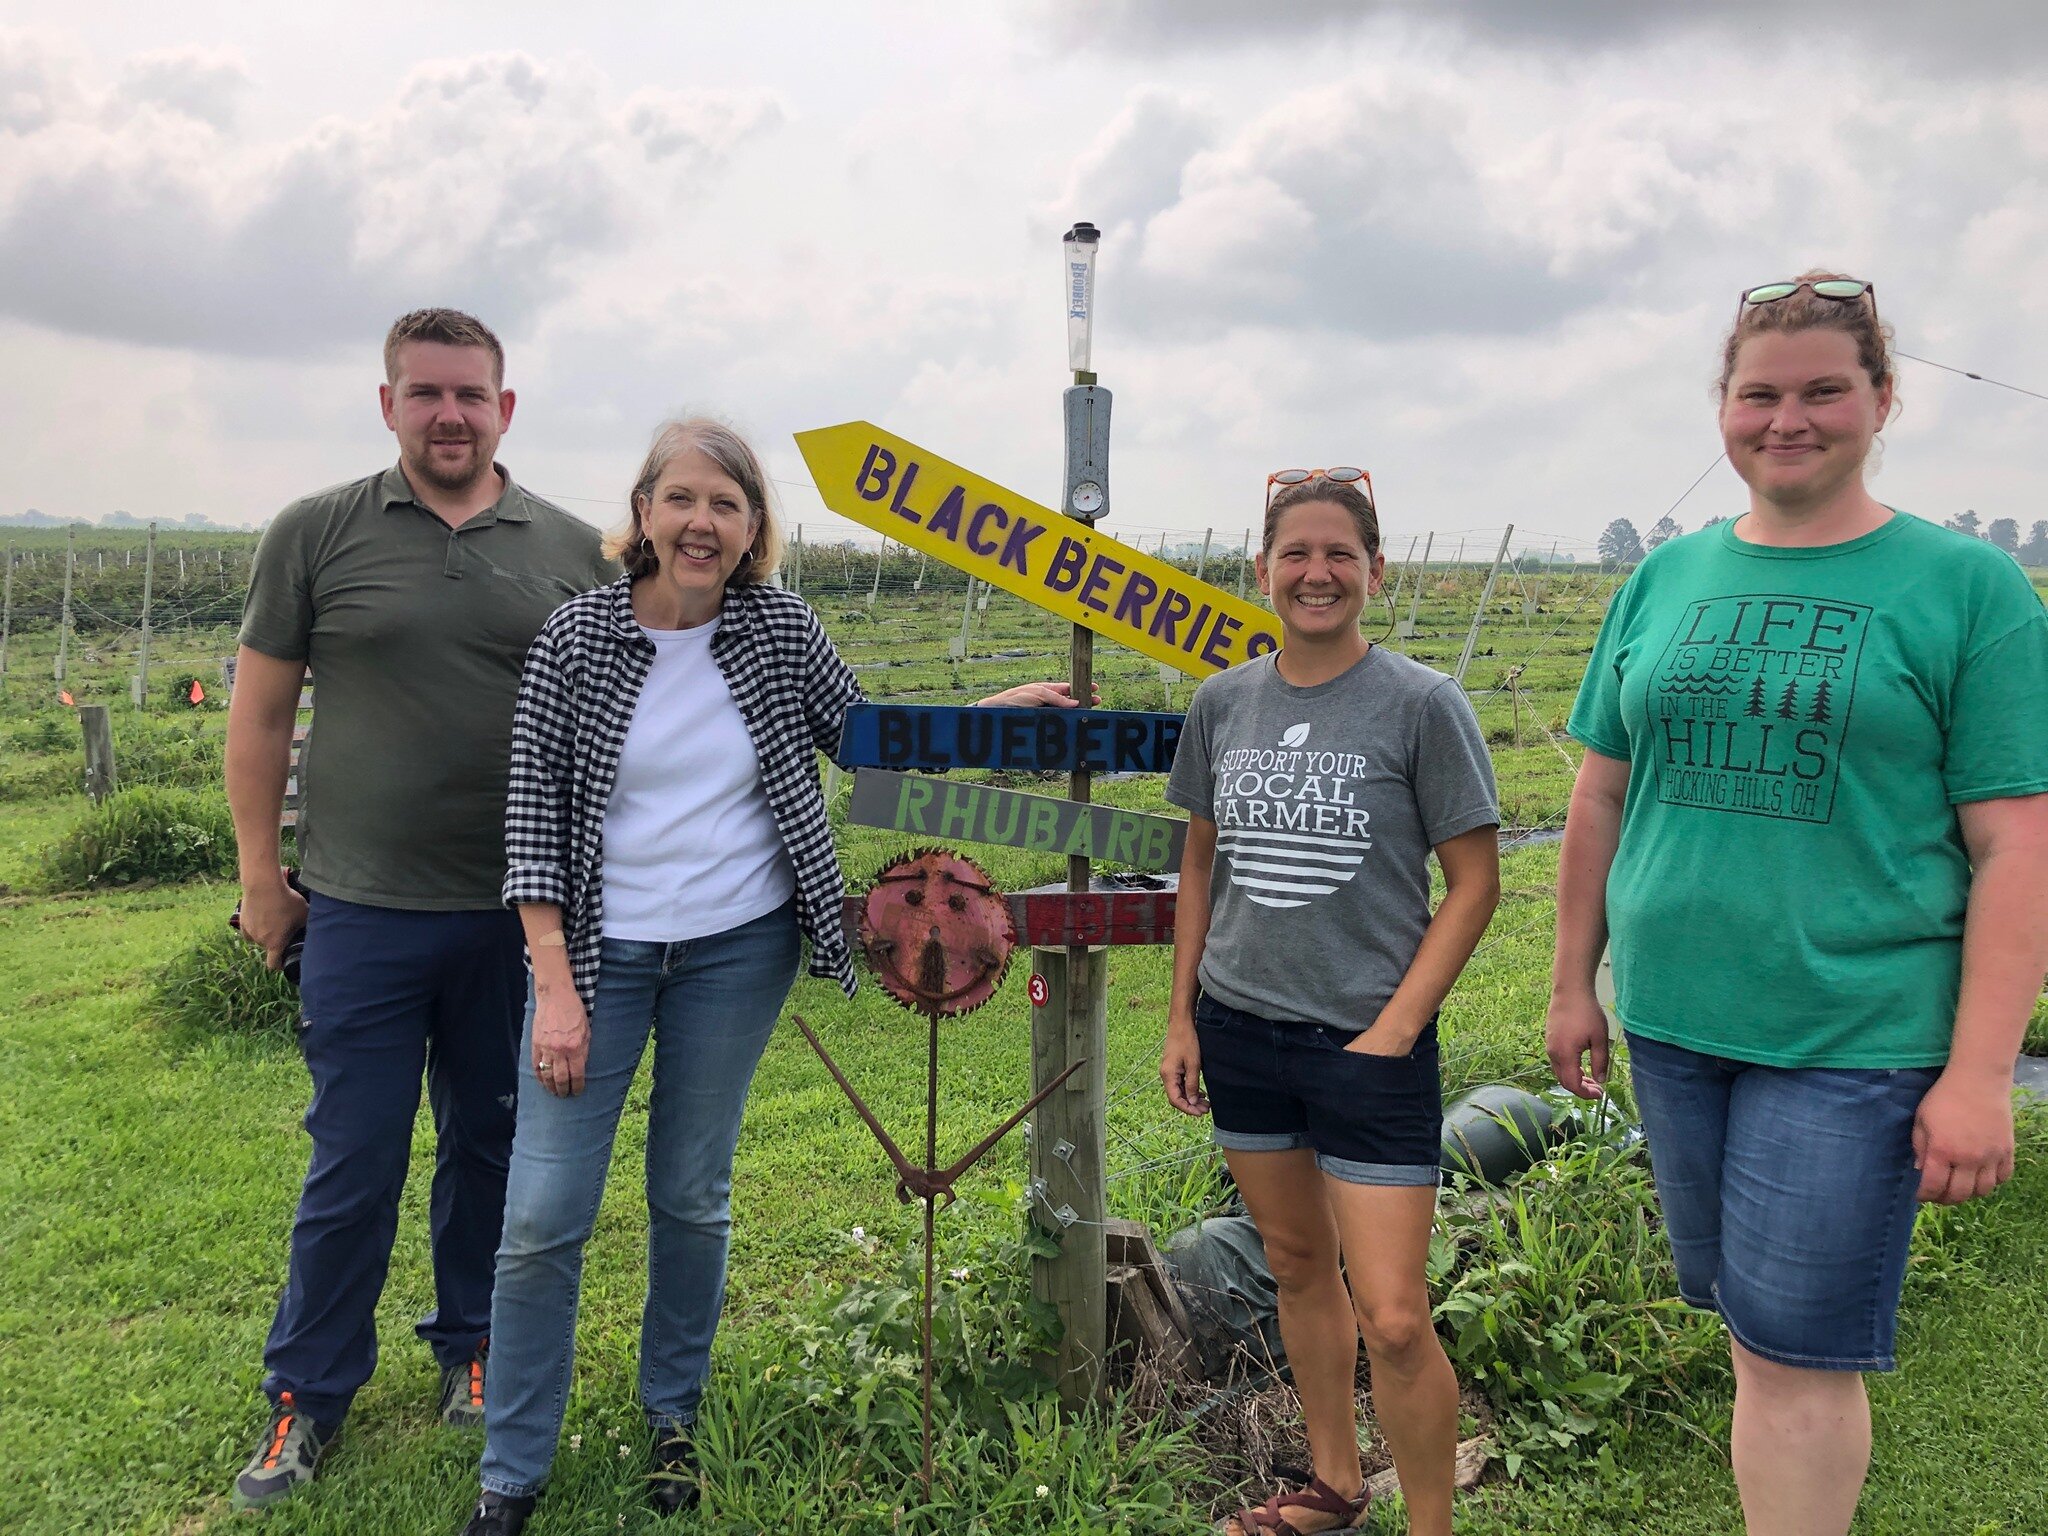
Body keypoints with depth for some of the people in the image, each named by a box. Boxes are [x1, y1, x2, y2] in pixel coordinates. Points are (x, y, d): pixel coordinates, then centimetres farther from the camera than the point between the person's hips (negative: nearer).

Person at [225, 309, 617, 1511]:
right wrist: (260, 875, 2)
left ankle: (474, 1349, 35)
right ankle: (309, 1397, 25)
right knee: (353, 1165, 6)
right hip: (363, 914, -1)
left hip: (520, 916, 2)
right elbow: (262, 711, 4)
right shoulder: (317, 535, -1)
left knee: (494, 1146, 15)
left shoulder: (575, 552, 2)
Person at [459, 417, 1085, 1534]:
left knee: (692, 1195, 14)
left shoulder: (780, 630, -2)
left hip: (738, 950, 1)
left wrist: (993, 712, 1)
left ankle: (672, 1415, 36)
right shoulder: (577, 637, -7)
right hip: (600, 950, -1)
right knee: (542, 1216, -1)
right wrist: (555, 982, -12)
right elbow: (533, 811, -7)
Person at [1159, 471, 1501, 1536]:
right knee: (1297, 1266, 19)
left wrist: (1392, 1031, -12)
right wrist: (1181, 1017, 10)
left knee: (1391, 1320, -6)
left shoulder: (1421, 705, -9)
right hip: (1241, 1029, 5)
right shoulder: (1223, 703, 4)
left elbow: (1475, 883, -7)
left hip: (1368, 1042, -4)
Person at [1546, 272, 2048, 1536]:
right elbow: (1602, 791, 12)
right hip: (1673, 1020, 4)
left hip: (1855, 1038, -4)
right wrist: (1575, 984, 11)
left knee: (1798, 1349, 0)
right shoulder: (1669, 579, 7)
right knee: (1753, 1323, 16)